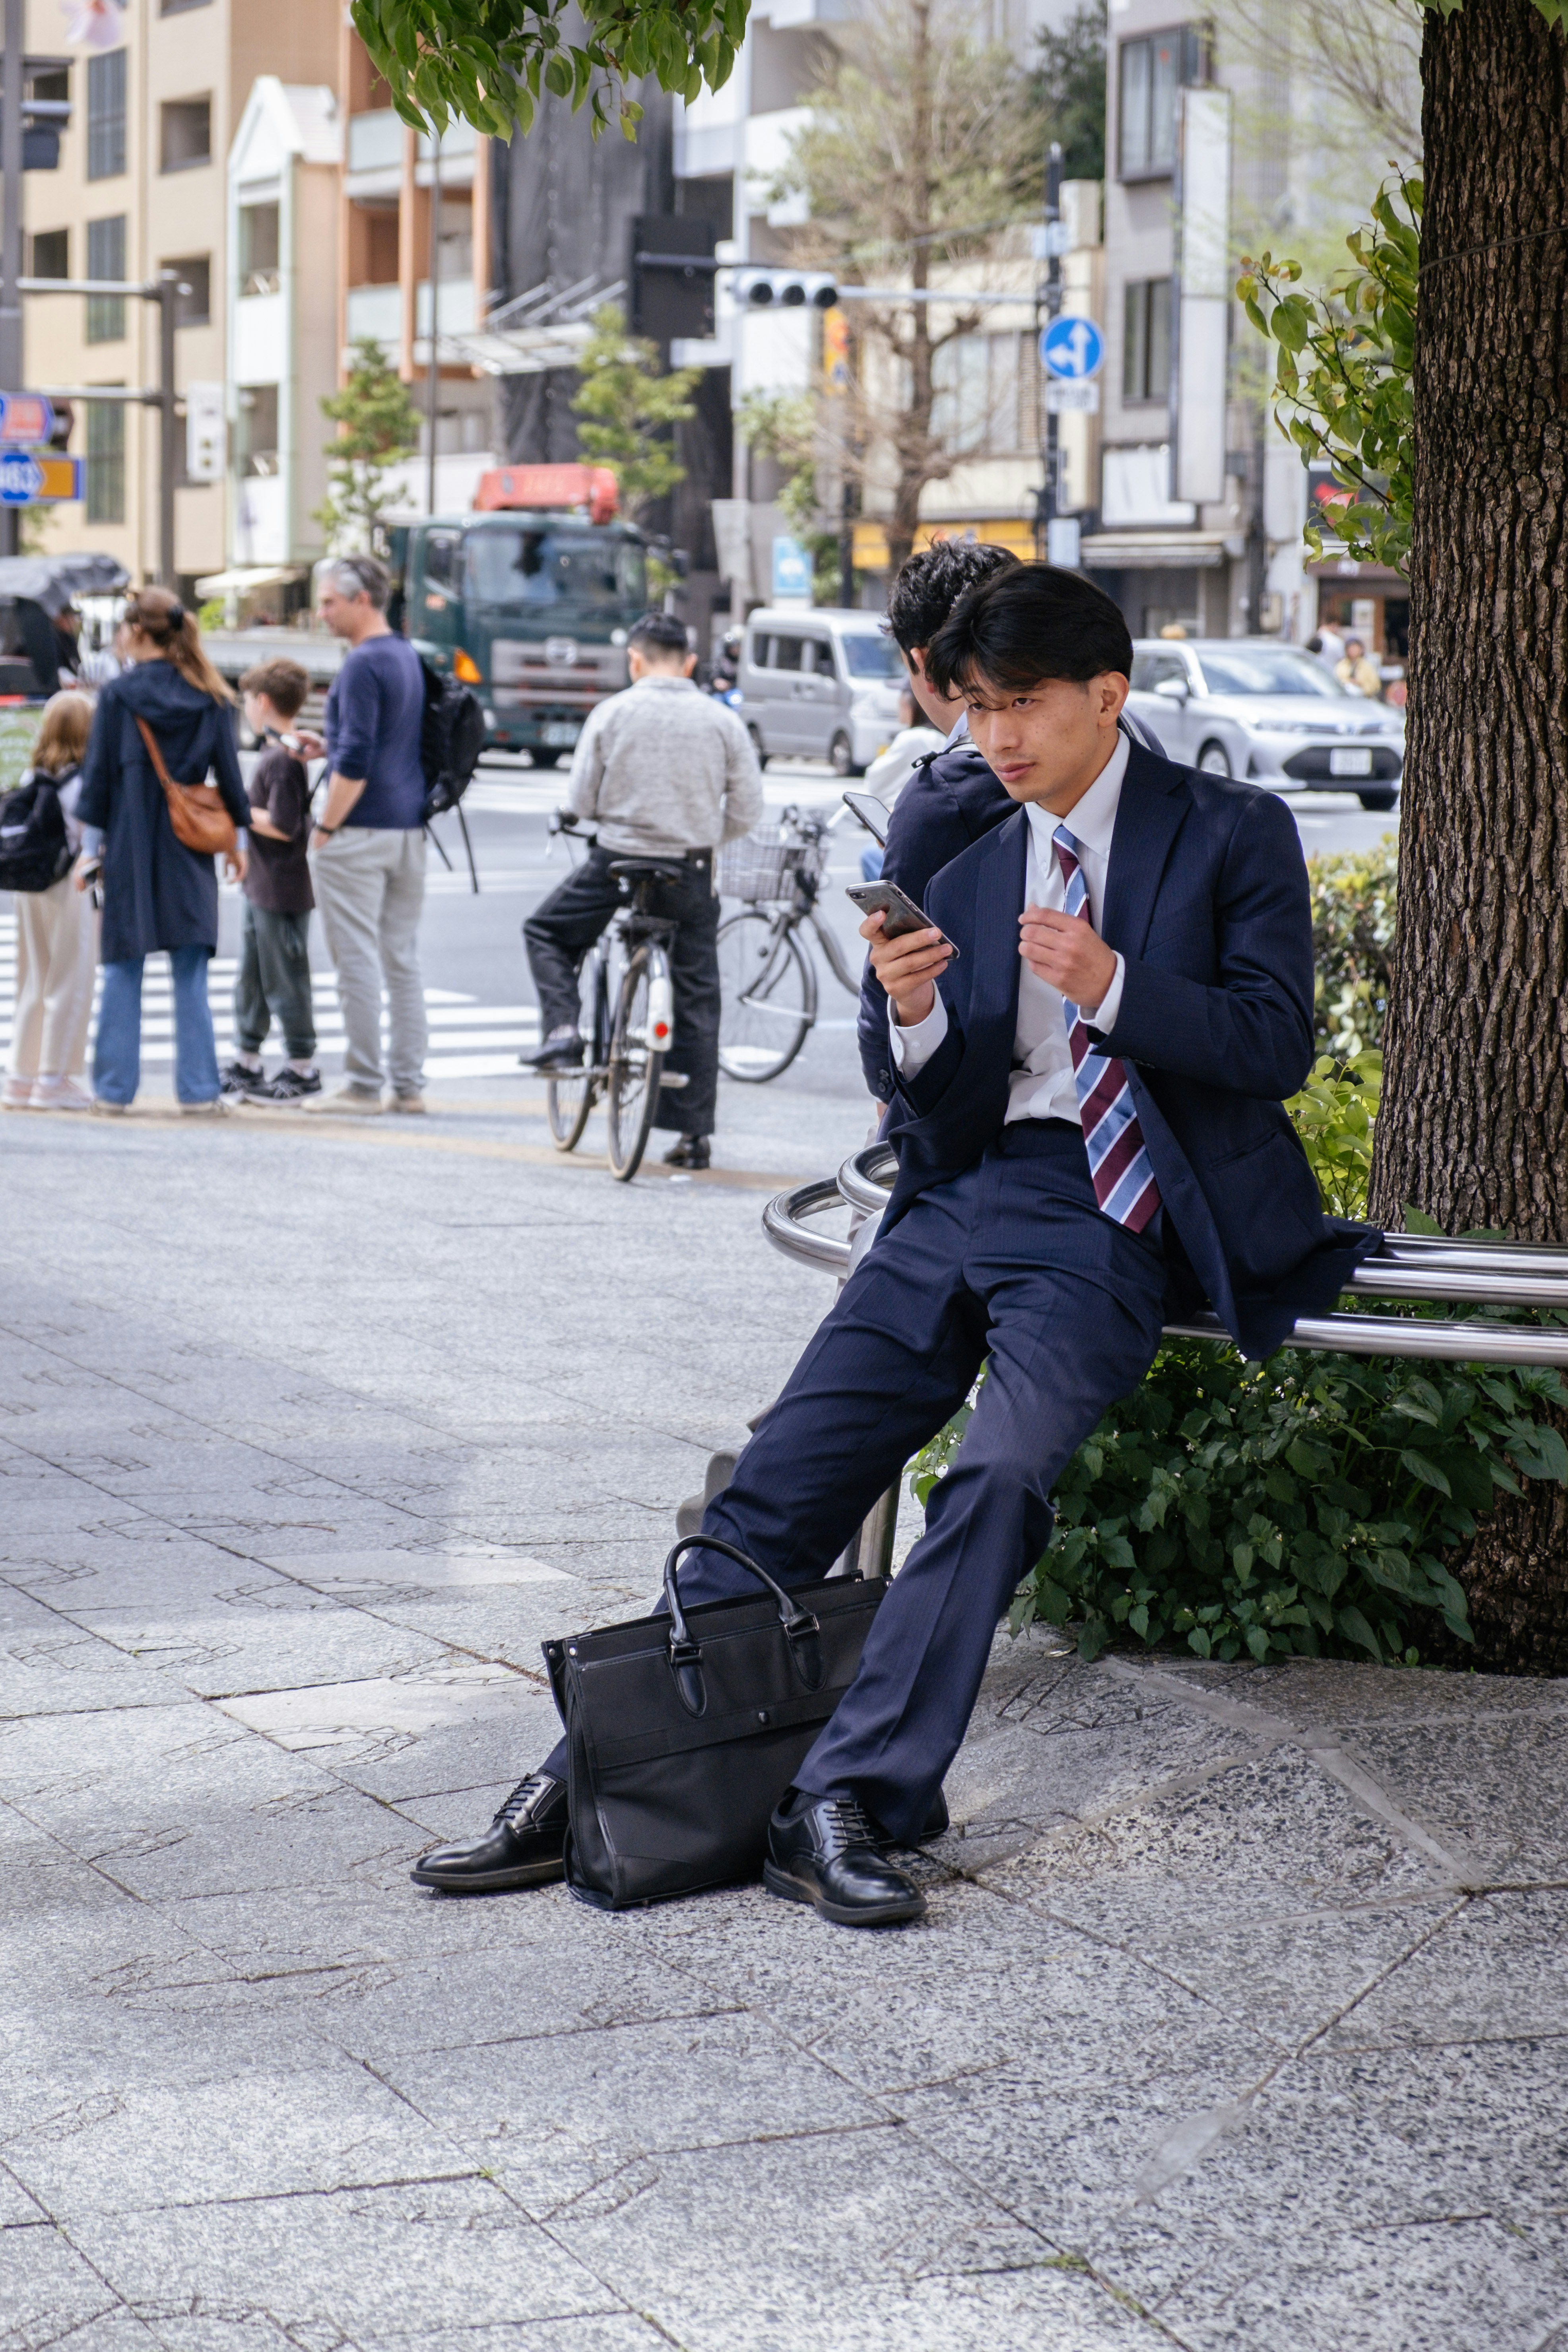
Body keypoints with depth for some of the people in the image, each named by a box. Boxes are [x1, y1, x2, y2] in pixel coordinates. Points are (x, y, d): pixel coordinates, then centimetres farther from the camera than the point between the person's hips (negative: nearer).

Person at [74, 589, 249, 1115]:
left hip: (130, 849, -2)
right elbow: (228, 772, 5)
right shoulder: (210, 697, 1)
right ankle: (198, 1088, 2)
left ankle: (115, 1087, 6)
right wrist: (237, 838, 15)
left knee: (122, 972, 5)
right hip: (190, 852, 2)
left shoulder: (117, 695, -6)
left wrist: (90, 848, 2)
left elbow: (98, 775, -3)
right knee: (191, 975, 4)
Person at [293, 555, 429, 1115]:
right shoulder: (409, 658, 14)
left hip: (361, 832, -9)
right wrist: (327, 746, 18)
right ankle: (409, 1084, 11)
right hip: (409, 828, 9)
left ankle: (364, 1084, -2)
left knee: (358, 960, -4)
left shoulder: (363, 665, -15)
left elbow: (357, 762, -20)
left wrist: (325, 828, -13)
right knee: (402, 959, 10)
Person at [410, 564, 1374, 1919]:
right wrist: (917, 1019, -8)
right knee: (781, 1487, -6)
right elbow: (945, 1120, 14)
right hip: (965, 1198, 5)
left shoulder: (1233, 834, 6)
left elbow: (1278, 1044, -3)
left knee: (1003, 1476, -28)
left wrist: (1113, 985, -17)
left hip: (1107, 1222, -5)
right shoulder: (968, 884, 19)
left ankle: (845, 1804, -29)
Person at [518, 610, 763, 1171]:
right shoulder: (722, 720, -1)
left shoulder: (612, 713, -4)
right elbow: (747, 811, 1)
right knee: (696, 1002, 9)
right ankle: (695, 1133, 9)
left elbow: (581, 802, -1)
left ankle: (563, 1032, 4)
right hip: (692, 873, 2)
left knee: (546, 934, 24)